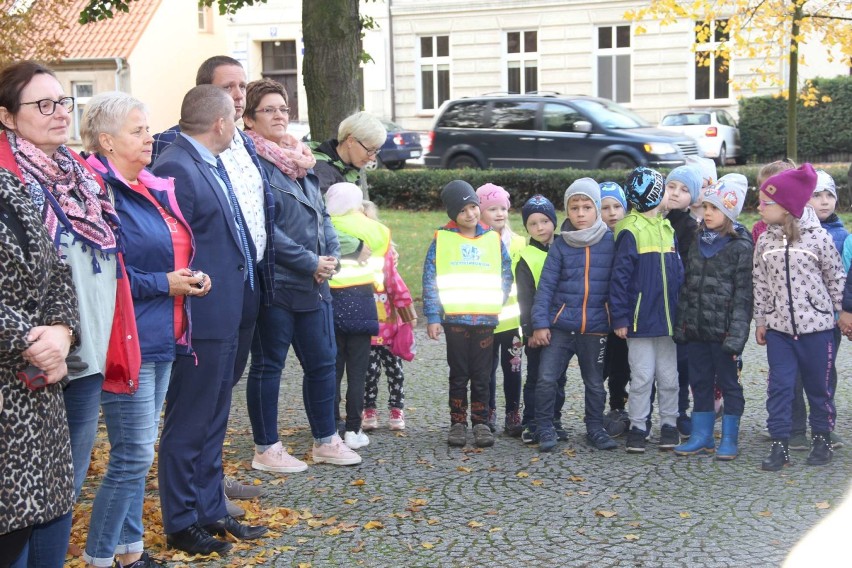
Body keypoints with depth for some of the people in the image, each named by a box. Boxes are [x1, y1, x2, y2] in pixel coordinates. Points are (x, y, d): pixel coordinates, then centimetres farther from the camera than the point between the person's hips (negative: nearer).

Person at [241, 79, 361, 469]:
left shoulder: (300, 159, 15)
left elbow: (321, 213, 17)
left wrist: (331, 255, 0)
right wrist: (310, 262, -16)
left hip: (313, 283, 8)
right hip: (274, 283, -8)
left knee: (322, 361, 12)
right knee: (268, 364, 3)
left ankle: (326, 441, 24)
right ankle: (266, 450, 14)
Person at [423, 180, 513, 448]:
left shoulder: (494, 239, 7)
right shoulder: (441, 240, 0)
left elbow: (506, 276, 12)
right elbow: (430, 280, -2)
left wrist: (495, 304, -1)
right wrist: (433, 317, -7)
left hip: (486, 318, 2)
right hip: (454, 318, -1)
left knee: (482, 376, 6)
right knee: (458, 375, 6)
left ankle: (481, 423, 14)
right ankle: (457, 423, 15)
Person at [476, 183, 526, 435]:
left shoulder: (518, 244, 6)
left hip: (512, 319, 1)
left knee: (512, 368, 3)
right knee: (487, 369, 9)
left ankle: (513, 415, 12)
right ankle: (489, 414, 20)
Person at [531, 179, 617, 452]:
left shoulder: (610, 242, 0)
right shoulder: (561, 245, 0)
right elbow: (546, 285, -1)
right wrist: (540, 323, -6)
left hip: (595, 327, 0)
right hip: (560, 324, 0)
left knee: (595, 383, 12)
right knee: (546, 378, -7)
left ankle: (595, 428, 29)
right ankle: (545, 429, 7)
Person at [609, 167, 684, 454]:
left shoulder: (668, 229, 12)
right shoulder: (630, 231, -10)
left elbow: (678, 271, 16)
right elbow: (619, 277, -11)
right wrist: (620, 318, -13)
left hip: (668, 319, 6)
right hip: (640, 319, -6)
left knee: (669, 376, 11)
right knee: (642, 377, 1)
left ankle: (669, 425, 21)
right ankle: (637, 428, 11)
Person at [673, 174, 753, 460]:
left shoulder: (741, 247, -8)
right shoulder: (698, 241, 9)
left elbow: (743, 295, -11)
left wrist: (736, 335, -17)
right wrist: (681, 323, 10)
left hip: (722, 329, -6)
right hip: (695, 328, 6)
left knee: (728, 382, 5)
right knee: (700, 382, 12)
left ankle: (729, 439, 14)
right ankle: (701, 436, 21)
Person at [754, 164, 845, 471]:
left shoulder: (818, 238, -9)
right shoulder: (764, 241, 1)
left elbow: (837, 279, 1)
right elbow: (760, 284, 7)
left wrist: (839, 313, 7)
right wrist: (760, 321, 8)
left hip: (816, 325, -2)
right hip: (778, 327, 3)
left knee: (818, 385, 10)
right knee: (779, 385, 1)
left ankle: (821, 438, 26)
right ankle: (779, 444, 8)